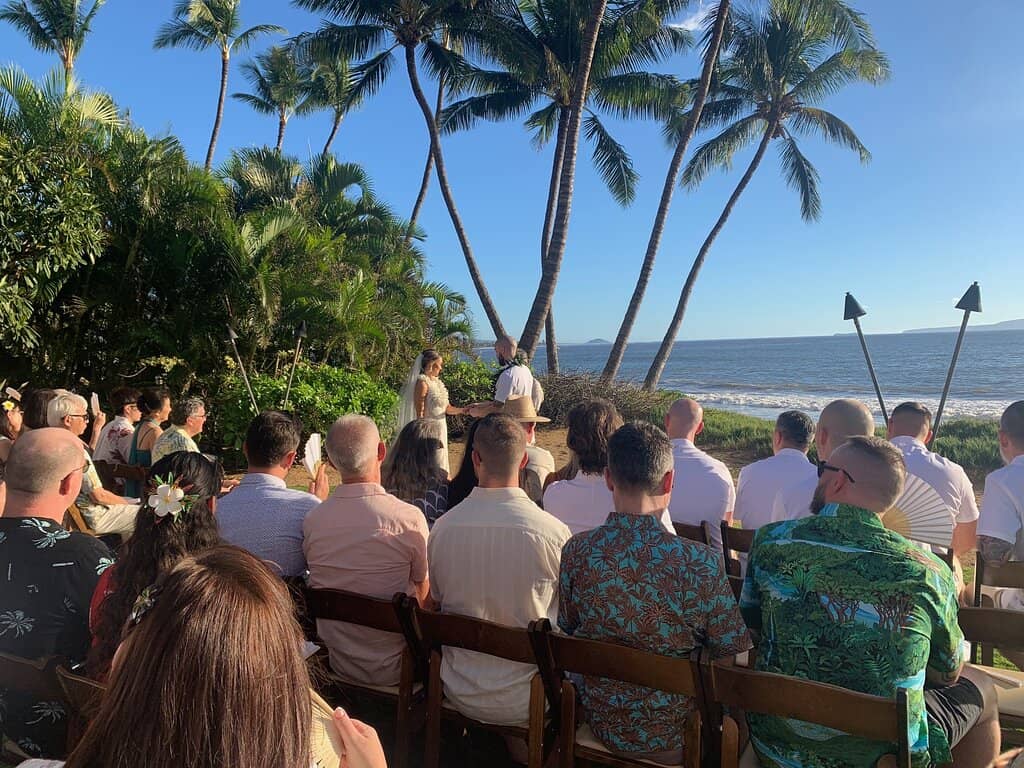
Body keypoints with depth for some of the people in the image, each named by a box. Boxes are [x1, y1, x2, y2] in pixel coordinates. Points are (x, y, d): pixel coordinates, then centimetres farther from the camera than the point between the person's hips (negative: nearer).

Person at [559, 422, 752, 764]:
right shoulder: (701, 563, -27)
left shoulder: (575, 551, -16)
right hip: (671, 739, -3)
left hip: (600, 723, 3)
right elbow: (730, 655, -15)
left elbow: (568, 629, 0)